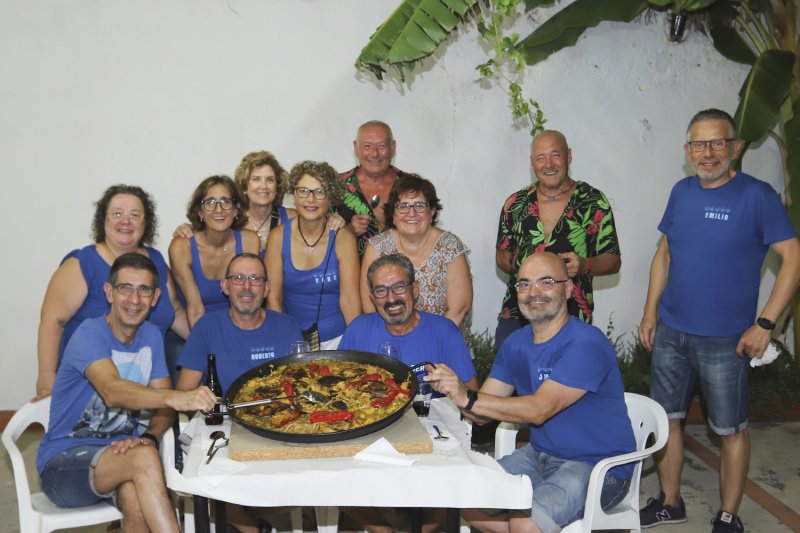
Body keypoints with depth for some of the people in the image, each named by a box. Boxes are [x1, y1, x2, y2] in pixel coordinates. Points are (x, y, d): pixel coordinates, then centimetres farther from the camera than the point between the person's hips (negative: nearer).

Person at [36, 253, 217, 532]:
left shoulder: (151, 336, 6)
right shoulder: (90, 334, -15)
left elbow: (163, 405, 5)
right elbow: (112, 392, -34)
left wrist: (149, 438, -17)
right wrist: (177, 398, -51)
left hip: (119, 452, 4)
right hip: (64, 461, -4)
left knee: (134, 495, -32)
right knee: (144, 456, -33)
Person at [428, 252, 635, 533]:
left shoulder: (586, 344, -20)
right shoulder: (515, 344, 4)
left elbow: (539, 410, -27)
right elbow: (482, 414, 0)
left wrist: (468, 398, -34)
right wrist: (453, 389, -21)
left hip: (600, 466, -7)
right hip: (540, 454, 7)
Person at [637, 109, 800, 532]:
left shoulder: (756, 195, -10)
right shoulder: (681, 192, 5)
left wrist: (765, 324, -16)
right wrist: (650, 312, 8)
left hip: (725, 339, -5)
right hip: (670, 332, 5)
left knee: (730, 429, 9)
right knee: (665, 417, 13)